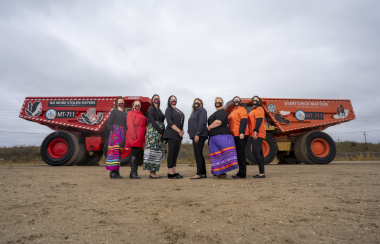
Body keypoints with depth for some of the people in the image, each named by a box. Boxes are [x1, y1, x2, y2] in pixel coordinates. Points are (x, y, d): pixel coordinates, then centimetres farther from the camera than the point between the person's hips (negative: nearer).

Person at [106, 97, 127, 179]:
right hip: (115, 132, -6)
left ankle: (116, 171, 10)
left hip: (123, 134, 6)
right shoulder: (114, 111, 4)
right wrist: (113, 131, -15)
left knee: (119, 152, 6)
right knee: (114, 151, -11)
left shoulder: (125, 114, 21)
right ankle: (112, 172, -9)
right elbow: (109, 123, -2)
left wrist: (126, 135, 12)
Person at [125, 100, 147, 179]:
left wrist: (144, 136, 13)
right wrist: (133, 135, -19)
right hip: (134, 137, -7)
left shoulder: (141, 115, 25)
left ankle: (133, 173, 14)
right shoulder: (130, 113, 3)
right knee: (134, 154, -11)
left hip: (140, 138, 8)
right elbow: (129, 124, -9)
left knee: (137, 155, 8)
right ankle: (133, 173, -7)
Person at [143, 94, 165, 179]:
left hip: (159, 133, 8)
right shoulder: (151, 108, 0)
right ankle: (152, 173, -10)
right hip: (153, 131, -8)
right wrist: (160, 131, -15)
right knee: (152, 150, -11)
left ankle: (154, 172, 7)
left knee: (157, 151, 4)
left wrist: (163, 132, 4)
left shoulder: (159, 110, 24)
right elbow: (152, 121, -12)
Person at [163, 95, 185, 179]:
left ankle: (174, 172, 11)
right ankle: (170, 173, -3)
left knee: (176, 153, 7)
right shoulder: (168, 109, 0)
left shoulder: (178, 111, 23)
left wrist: (182, 130, 3)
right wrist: (179, 131, -14)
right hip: (171, 134, -7)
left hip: (178, 135, 7)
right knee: (171, 153, -7)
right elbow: (170, 122, -12)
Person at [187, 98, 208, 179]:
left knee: (198, 154, -12)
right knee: (199, 154, 9)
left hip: (200, 135, -10)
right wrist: (193, 135, 14)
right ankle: (203, 173, 14)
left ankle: (199, 173, -10)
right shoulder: (194, 112, 25)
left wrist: (197, 134, -22)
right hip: (195, 136, 10)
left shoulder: (202, 110, -2)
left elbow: (202, 123, -15)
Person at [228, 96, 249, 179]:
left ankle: (242, 174, -2)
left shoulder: (242, 109, -3)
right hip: (235, 136, 9)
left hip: (240, 135, -9)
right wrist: (231, 134, 23)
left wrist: (242, 132, -24)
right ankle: (241, 172, 19)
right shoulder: (232, 111, 24)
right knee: (239, 154, 12)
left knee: (241, 154, -7)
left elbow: (244, 121, -15)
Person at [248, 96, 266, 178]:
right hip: (255, 135, 10)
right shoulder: (253, 110, 23)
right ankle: (262, 172, 18)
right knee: (259, 153, 11)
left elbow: (259, 120, -18)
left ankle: (262, 173, -10)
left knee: (255, 152, -14)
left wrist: (256, 131, -28)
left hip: (258, 134, -10)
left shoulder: (259, 109, -4)